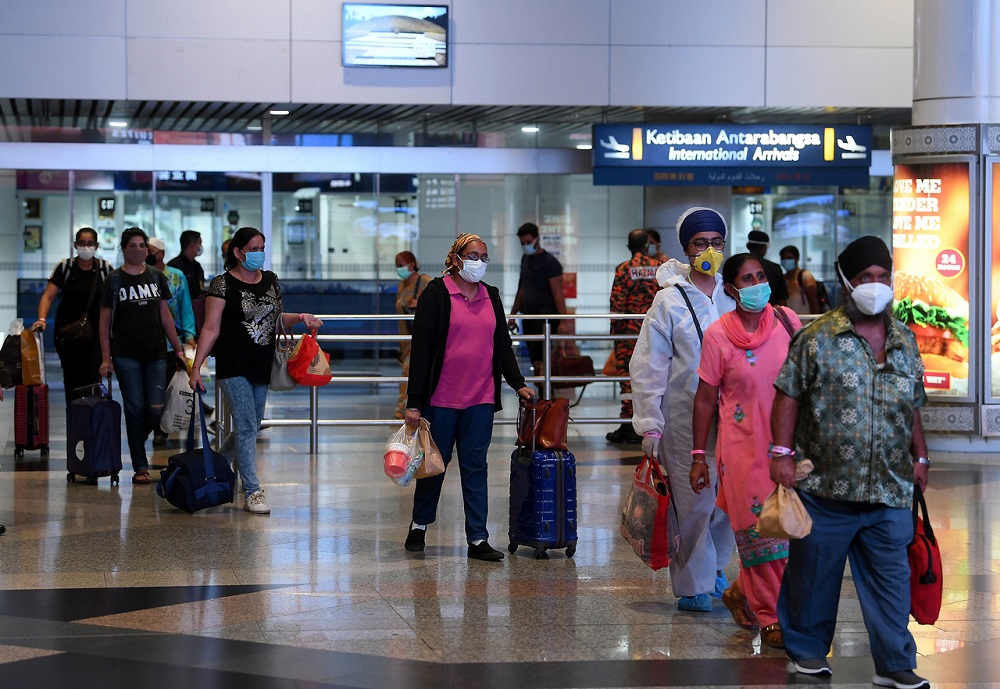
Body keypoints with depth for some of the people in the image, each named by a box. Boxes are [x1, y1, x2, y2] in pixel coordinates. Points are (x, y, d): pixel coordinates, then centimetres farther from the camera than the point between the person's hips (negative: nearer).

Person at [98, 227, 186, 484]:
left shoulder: (156, 276, 9)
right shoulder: (115, 279, 2)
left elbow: (165, 316, 13)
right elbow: (105, 320, 2)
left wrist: (178, 350, 9)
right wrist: (106, 359, -5)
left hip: (156, 352, 2)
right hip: (126, 355, -2)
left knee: (156, 409, -6)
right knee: (135, 409, -3)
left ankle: (137, 442, 24)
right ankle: (140, 467, 3)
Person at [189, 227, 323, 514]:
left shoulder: (271, 280, 10)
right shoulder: (223, 284, -8)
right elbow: (211, 329, -10)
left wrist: (299, 317, 1)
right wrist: (196, 366, -15)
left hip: (262, 366, 6)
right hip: (233, 368, -6)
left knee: (249, 427, 13)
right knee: (247, 427, -10)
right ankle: (252, 492, -8)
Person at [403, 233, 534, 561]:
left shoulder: (491, 296, 12)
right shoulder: (436, 294, -5)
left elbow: (503, 344, 20)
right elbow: (421, 349, -8)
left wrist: (518, 383, 10)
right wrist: (414, 401, -11)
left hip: (480, 399, 4)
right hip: (442, 398, -4)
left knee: (475, 467, 3)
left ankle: (478, 539, 4)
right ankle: (419, 526, 27)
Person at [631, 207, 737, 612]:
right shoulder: (670, 300, -2)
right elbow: (648, 366, -2)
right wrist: (650, 425, -7)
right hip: (685, 416, -3)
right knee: (693, 502, -4)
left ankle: (713, 567, 31)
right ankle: (693, 584, 10)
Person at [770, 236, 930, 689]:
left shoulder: (905, 341, 12)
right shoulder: (817, 338, -3)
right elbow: (788, 397, -3)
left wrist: (920, 457, 18)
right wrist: (783, 452, -9)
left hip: (890, 489, 3)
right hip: (826, 484, -3)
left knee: (891, 577, 3)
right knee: (814, 572, 7)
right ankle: (807, 650, 25)